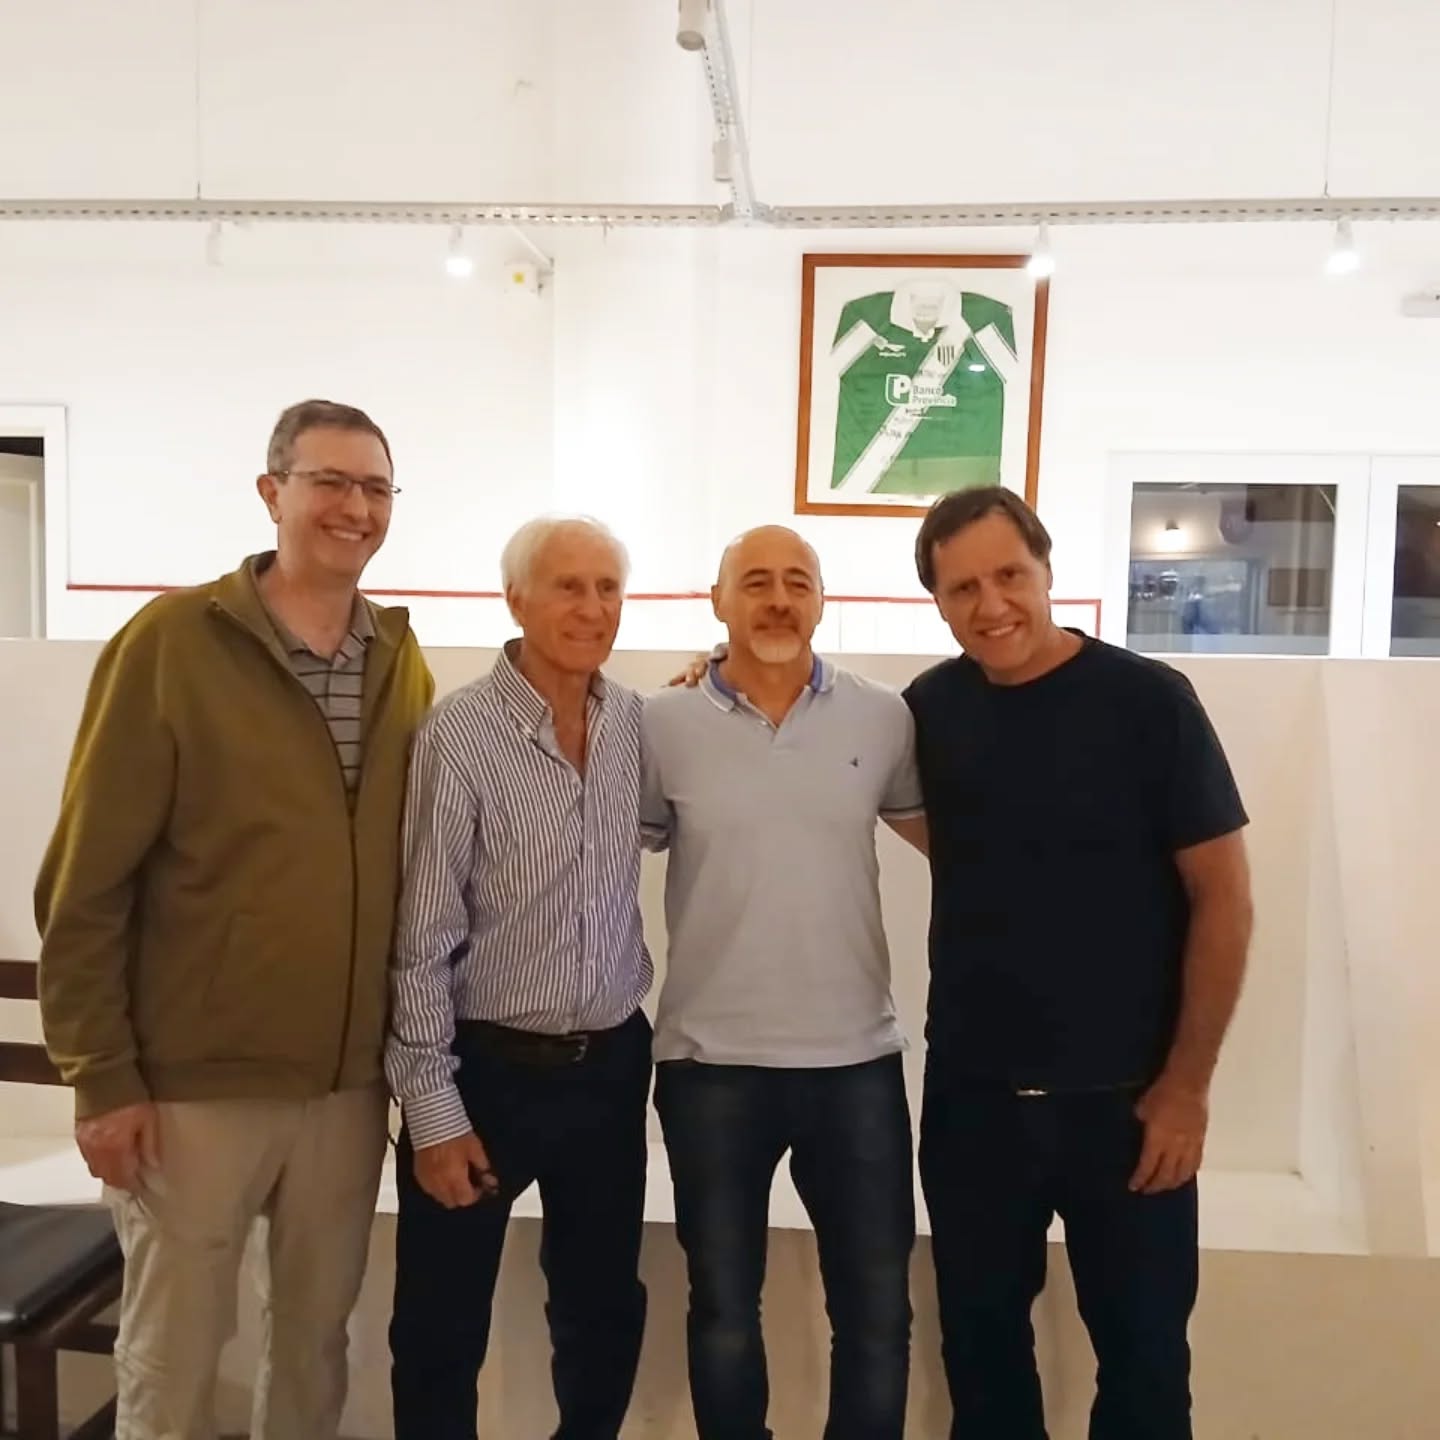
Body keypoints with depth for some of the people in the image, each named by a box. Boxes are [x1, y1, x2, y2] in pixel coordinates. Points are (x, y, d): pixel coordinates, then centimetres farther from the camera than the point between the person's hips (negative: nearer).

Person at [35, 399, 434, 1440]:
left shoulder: (403, 660, 3)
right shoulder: (172, 642, -10)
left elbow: (415, 865, 7)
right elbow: (86, 882, -9)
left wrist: (410, 1051, 7)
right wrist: (102, 1078, -9)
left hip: (351, 1083, 4)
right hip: (194, 1082, -3)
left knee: (318, 1333, 19)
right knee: (171, 1354, 14)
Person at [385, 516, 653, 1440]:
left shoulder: (640, 723, -1)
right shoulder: (460, 737, -16)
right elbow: (421, 939, -13)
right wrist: (433, 1109, -11)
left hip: (612, 1065, 5)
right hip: (487, 1070, -4)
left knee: (607, 1309, 21)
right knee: (444, 1328, 13)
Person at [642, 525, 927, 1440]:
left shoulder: (883, 718, 0)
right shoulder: (664, 726, -4)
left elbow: (945, 837, 13)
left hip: (857, 1060, 1)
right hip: (711, 1062, -1)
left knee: (878, 1315, 15)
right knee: (723, 1314, 18)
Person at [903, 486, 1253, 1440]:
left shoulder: (1148, 701, -12)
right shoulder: (930, 709, -1)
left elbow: (1223, 898, -8)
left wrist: (1187, 1083, -9)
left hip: (1123, 1099, -2)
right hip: (971, 1095, 3)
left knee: (1142, 1348, 17)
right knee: (981, 1340, 18)